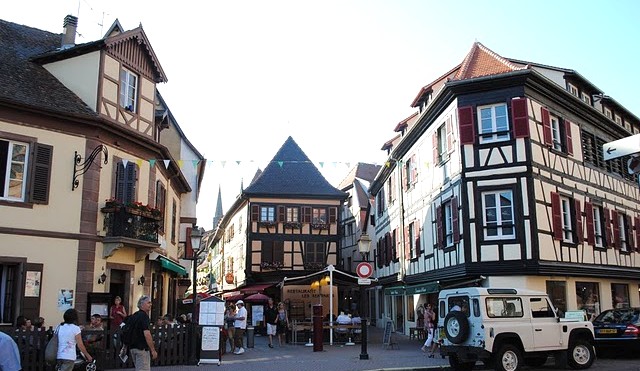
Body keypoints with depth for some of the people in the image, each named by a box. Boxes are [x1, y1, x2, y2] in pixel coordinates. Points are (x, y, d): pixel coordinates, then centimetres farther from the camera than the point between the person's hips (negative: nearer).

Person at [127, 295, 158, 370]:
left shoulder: (133, 316, 13)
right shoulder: (144, 316, -15)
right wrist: (153, 350, -21)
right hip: (142, 348, -9)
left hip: (133, 347, 9)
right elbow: (147, 334, -24)